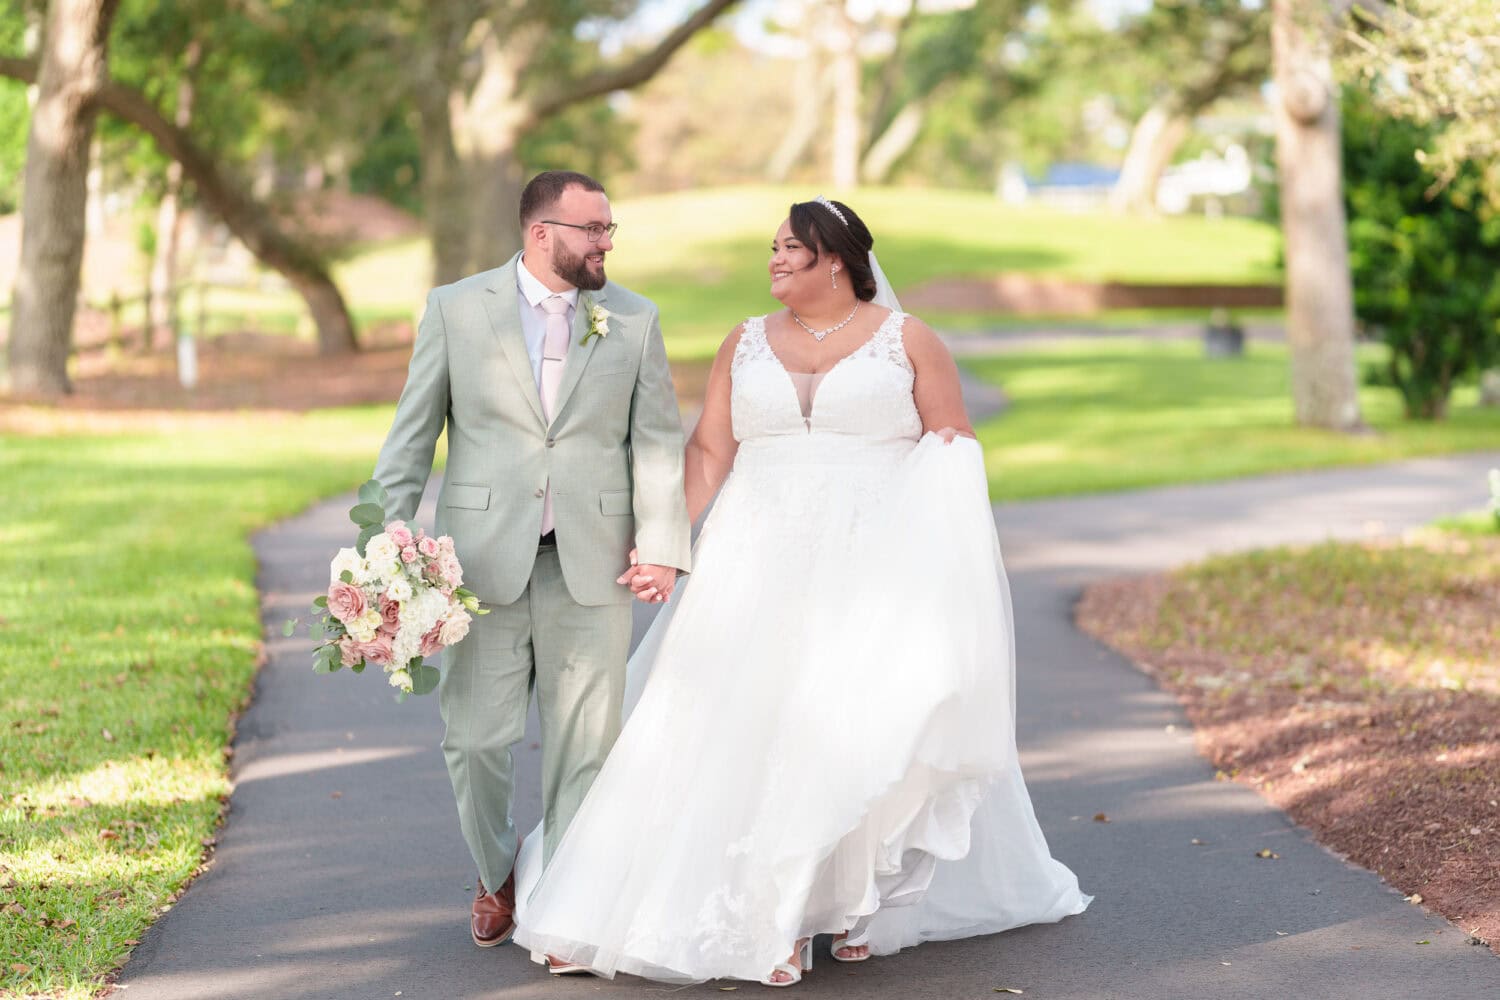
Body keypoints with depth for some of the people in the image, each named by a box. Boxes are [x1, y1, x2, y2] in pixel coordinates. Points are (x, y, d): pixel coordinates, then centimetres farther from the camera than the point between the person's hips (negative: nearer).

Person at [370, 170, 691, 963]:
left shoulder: (633, 319, 6)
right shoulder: (456, 309, 2)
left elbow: (658, 441, 5)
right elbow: (412, 433, 3)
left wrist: (661, 544, -6)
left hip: (592, 564, 1)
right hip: (485, 561, -1)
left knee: (583, 744, 4)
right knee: (475, 740, 2)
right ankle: (497, 878, 28)